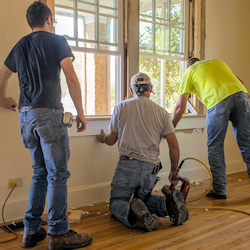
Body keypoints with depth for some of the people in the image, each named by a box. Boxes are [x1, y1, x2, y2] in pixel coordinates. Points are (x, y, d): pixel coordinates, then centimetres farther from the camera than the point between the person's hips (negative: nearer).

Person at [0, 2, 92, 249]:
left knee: (40, 172, 14)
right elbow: (71, 78, -6)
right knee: (57, 174, -3)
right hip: (48, 113, -7)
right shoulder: (57, 41, 1)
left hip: (26, 115, 7)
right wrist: (80, 113, -2)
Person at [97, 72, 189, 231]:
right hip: (151, 167, 3)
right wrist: (174, 171, 18)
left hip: (127, 165, -2)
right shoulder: (162, 113, 9)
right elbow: (174, 147, 5)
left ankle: (131, 212, -23)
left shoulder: (121, 107, 5)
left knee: (117, 202, 12)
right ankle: (168, 203, -6)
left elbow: (111, 140, 13)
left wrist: (102, 138, 36)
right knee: (142, 199, 25)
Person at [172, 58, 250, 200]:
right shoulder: (218, 62, 35)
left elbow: (180, 107, 16)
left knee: (215, 147, 8)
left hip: (217, 100, -4)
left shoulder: (188, 72, 22)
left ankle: (219, 190, 12)